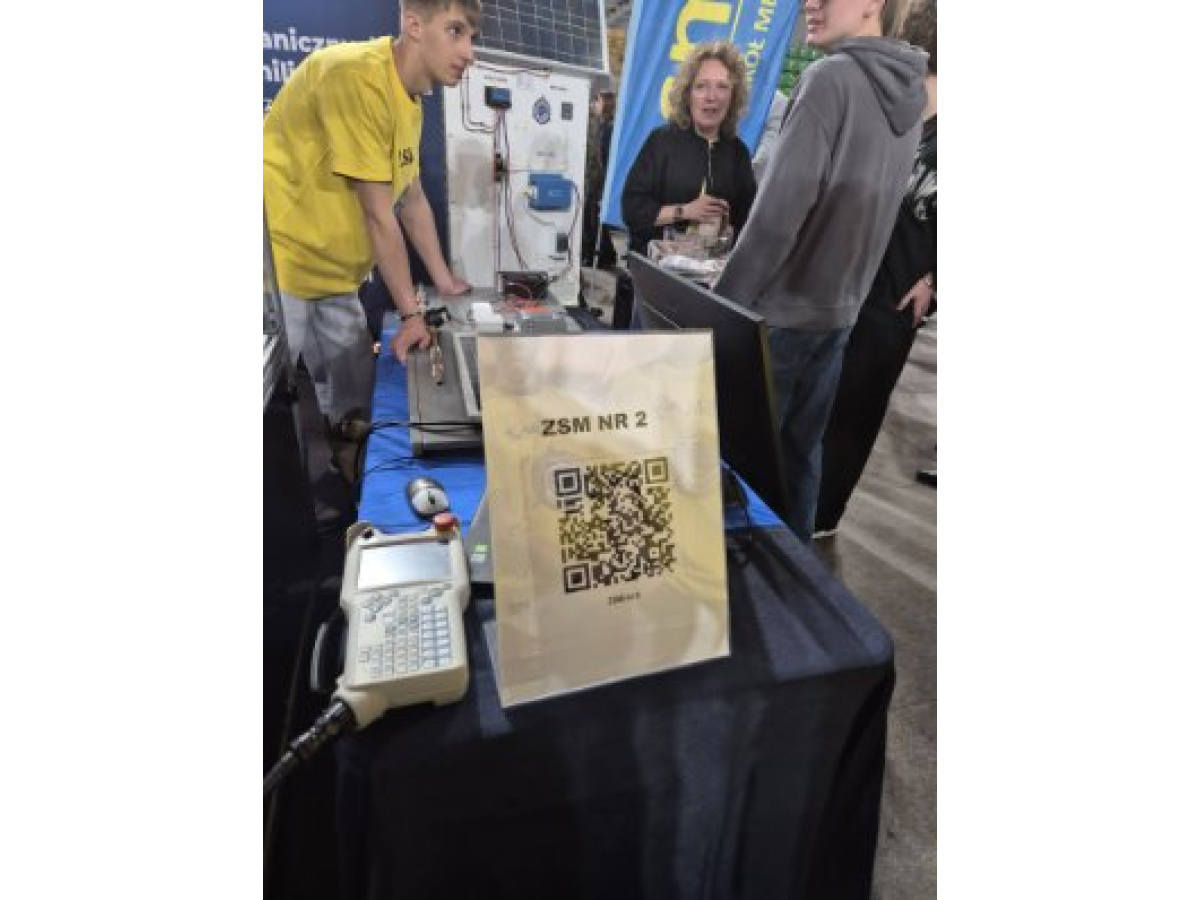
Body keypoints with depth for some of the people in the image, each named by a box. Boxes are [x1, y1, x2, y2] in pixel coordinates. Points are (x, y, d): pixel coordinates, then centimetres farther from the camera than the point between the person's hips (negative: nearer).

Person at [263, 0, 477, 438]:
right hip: (281, 261, -9)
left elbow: (413, 199, 12)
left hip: (332, 271, 9)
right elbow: (378, 214, -23)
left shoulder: (410, 101, 6)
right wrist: (411, 312, -18)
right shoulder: (355, 74, -23)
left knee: (356, 387, 15)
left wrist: (445, 282, 12)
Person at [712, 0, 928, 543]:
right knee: (800, 448, 16)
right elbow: (862, 209, 15)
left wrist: (721, 306, -15)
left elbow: (777, 212, -20)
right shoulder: (911, 95, 12)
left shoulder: (830, 77, -14)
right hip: (840, 310, 8)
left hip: (781, 310, -8)